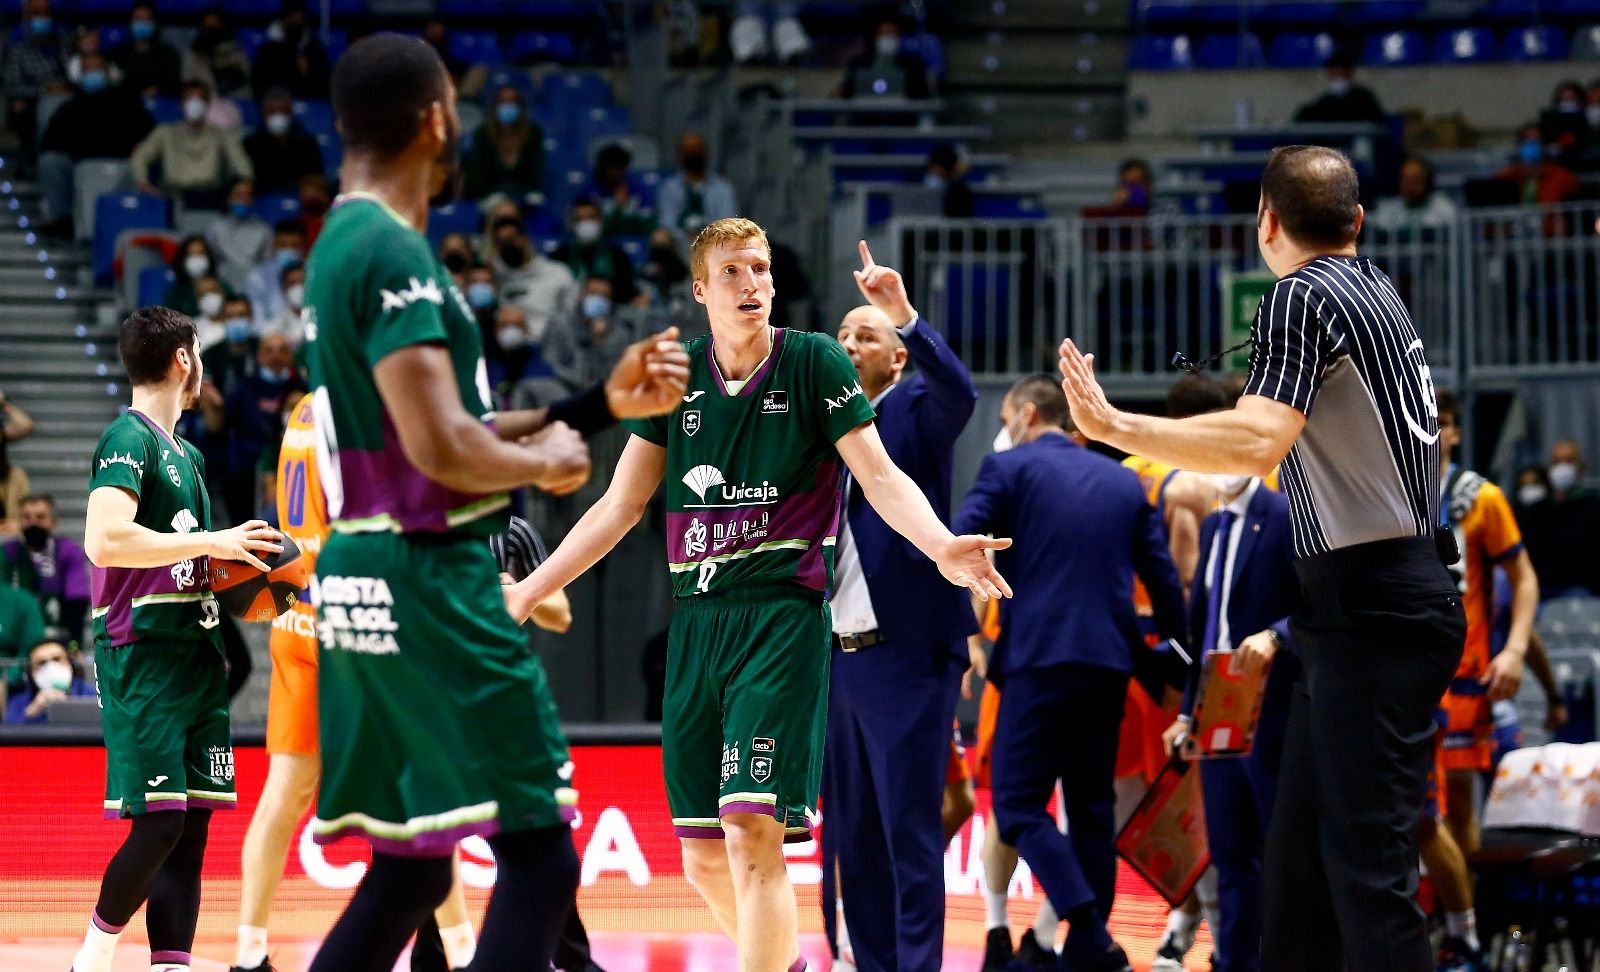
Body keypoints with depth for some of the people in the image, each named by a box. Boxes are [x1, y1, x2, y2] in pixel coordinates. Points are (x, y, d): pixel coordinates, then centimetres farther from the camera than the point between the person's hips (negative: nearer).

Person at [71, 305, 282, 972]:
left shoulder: (186, 454, 20)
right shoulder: (128, 439, -8)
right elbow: (105, 541, -23)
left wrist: (235, 563, 13)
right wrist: (212, 542, -18)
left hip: (195, 654, 9)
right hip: (142, 659, -9)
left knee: (192, 823, 3)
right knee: (160, 822, -13)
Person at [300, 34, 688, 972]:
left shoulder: (346, 245, 16)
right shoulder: (395, 254, -16)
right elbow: (442, 451, -24)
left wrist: (604, 403, 19)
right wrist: (546, 462, -5)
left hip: (366, 580, 10)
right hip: (426, 584, -10)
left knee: (411, 872, 16)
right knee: (539, 856, -8)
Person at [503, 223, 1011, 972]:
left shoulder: (815, 363, -2)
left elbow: (880, 476, -6)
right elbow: (621, 504, 15)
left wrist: (942, 547, -25)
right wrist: (526, 594, 13)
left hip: (783, 610, -5)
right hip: (697, 620, 5)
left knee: (751, 832, -18)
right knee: (702, 858, 7)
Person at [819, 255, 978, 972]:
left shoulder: (916, 412, 0)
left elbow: (960, 392, -23)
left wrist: (907, 317, -33)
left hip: (904, 655, -6)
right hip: (837, 659, 7)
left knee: (909, 832, -8)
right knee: (848, 837, 9)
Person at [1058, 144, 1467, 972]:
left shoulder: (1301, 298, -13)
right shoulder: (1374, 287, 14)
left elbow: (1257, 442, -28)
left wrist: (1113, 426, -29)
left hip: (1374, 613, -9)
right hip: (1377, 600, 9)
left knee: (1368, 869, -11)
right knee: (1299, 850, 13)